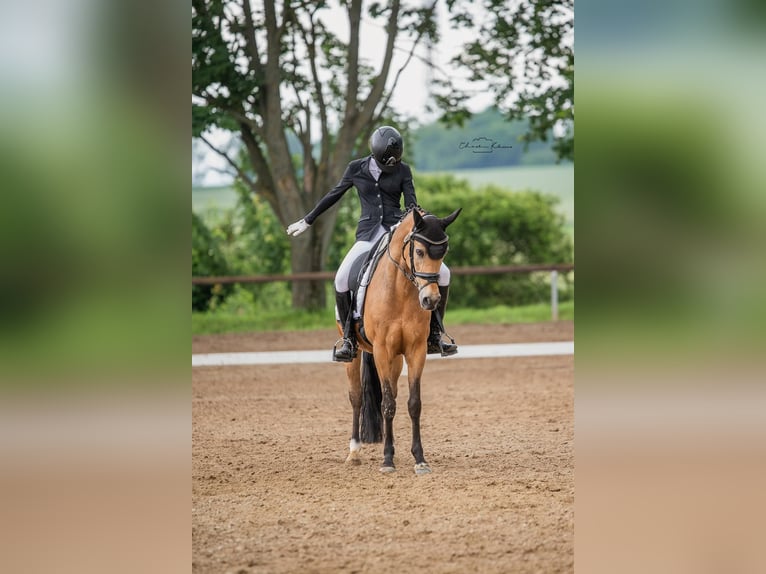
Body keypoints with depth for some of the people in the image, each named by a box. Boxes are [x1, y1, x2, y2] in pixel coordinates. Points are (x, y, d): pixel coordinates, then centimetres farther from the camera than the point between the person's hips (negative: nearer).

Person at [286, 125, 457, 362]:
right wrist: (307, 221, 20)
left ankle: (434, 336, 1)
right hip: (368, 235, -1)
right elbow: (334, 195, 14)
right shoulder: (357, 169, 3)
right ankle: (348, 340, -11)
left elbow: (411, 204, 0)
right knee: (342, 279, -26)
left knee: (442, 273, -13)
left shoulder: (403, 170, 3)